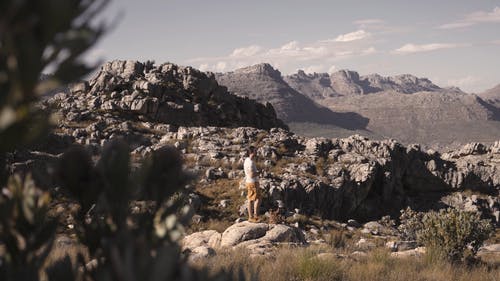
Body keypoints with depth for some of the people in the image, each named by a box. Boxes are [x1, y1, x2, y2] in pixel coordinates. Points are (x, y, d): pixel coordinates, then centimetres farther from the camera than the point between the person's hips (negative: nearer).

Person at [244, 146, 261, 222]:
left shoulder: (246, 160, 11)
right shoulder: (251, 162, -21)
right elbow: (252, 174, -26)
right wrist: (258, 173, -10)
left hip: (248, 182, 10)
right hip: (253, 183, -10)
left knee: (250, 200, 11)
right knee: (257, 199, -6)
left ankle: (251, 217, 13)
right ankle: (255, 216, -4)